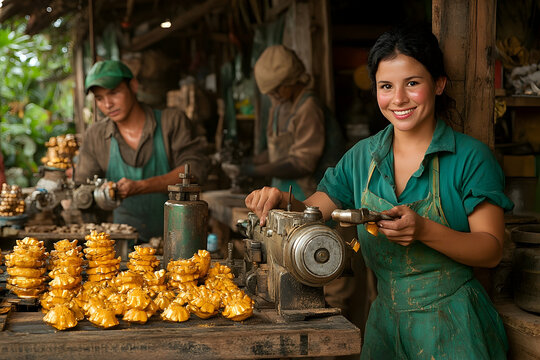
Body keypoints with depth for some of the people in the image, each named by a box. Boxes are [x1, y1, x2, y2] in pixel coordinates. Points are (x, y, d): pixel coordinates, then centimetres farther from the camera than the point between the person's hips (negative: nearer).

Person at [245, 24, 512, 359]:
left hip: (453, 326, -3)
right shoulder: (362, 157, 2)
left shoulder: (470, 157, -11)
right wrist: (283, 202, -14)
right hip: (387, 320, 4)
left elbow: (491, 250, -13)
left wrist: (424, 230, -29)